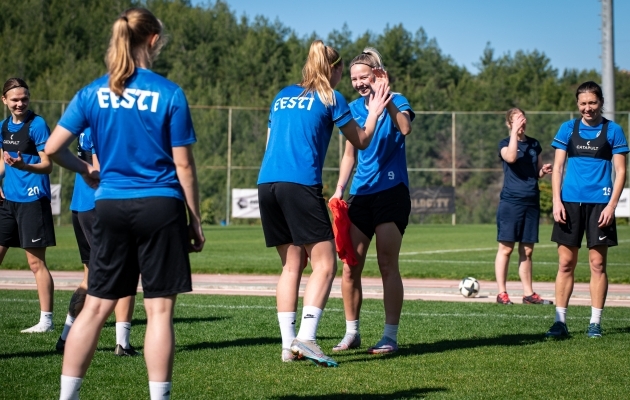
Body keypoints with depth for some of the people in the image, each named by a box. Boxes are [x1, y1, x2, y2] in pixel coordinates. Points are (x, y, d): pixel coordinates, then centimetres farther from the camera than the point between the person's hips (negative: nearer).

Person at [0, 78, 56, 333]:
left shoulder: (37, 124, -9)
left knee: (36, 262, -4)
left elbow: (47, 165, -12)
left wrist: (24, 166, -29)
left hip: (32, 200, -7)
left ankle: (46, 320, 3)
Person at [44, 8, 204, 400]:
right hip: (160, 206, -3)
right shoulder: (170, 93, -5)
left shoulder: (93, 92, 4)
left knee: (96, 307, 9)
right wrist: (196, 220, 4)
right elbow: (183, 166, -4)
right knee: (160, 309, 0)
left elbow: (53, 148, 3)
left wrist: (85, 170, 22)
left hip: (111, 206, 4)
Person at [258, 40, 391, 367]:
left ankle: (288, 345, 7)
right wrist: (374, 112, 29)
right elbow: (361, 141, 14)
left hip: (267, 183, 7)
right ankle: (305, 338, -16)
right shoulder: (331, 98, 6)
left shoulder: (283, 96, 22)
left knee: (292, 264, 12)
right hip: (301, 184, -7)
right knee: (325, 264, -3)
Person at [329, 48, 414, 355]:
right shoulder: (354, 108, 11)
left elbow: (405, 128, -26)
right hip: (360, 194, 5)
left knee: (387, 265, -6)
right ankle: (352, 333, 12)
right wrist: (339, 189, 8)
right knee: (350, 266, 2)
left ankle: (390, 336, 0)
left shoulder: (396, 101, -3)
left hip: (391, 192, -5)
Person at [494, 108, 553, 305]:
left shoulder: (534, 144, 14)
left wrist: (544, 171, 1)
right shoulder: (505, 143, 0)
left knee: (527, 250, 8)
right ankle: (501, 293, 0)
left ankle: (528, 293, 13)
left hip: (531, 202, 5)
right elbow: (511, 158, -23)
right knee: (506, 248, -4)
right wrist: (514, 132, -17)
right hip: (511, 201, -5)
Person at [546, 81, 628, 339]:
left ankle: (595, 323, 8)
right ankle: (560, 322, 4)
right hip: (570, 202, 2)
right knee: (565, 263, 1)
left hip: (599, 204, -2)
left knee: (597, 264, 1)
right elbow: (557, 167, 8)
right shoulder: (567, 129, 8)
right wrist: (556, 201, -3)